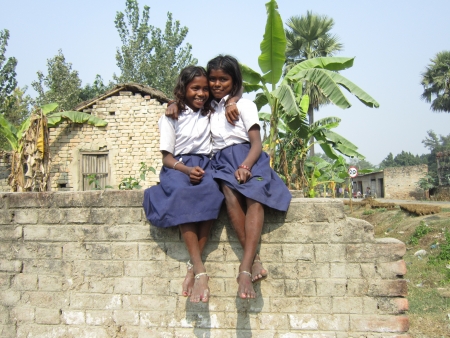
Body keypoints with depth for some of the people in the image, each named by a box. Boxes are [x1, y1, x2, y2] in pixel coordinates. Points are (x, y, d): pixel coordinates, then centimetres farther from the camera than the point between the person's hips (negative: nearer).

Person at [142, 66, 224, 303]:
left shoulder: (210, 113, 18)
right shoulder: (171, 117, 9)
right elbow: (167, 157, 2)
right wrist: (187, 170, -18)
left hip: (204, 164, 2)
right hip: (177, 166, -2)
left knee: (212, 191, -37)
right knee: (181, 194, -39)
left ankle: (193, 266, -37)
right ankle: (200, 270, -43)